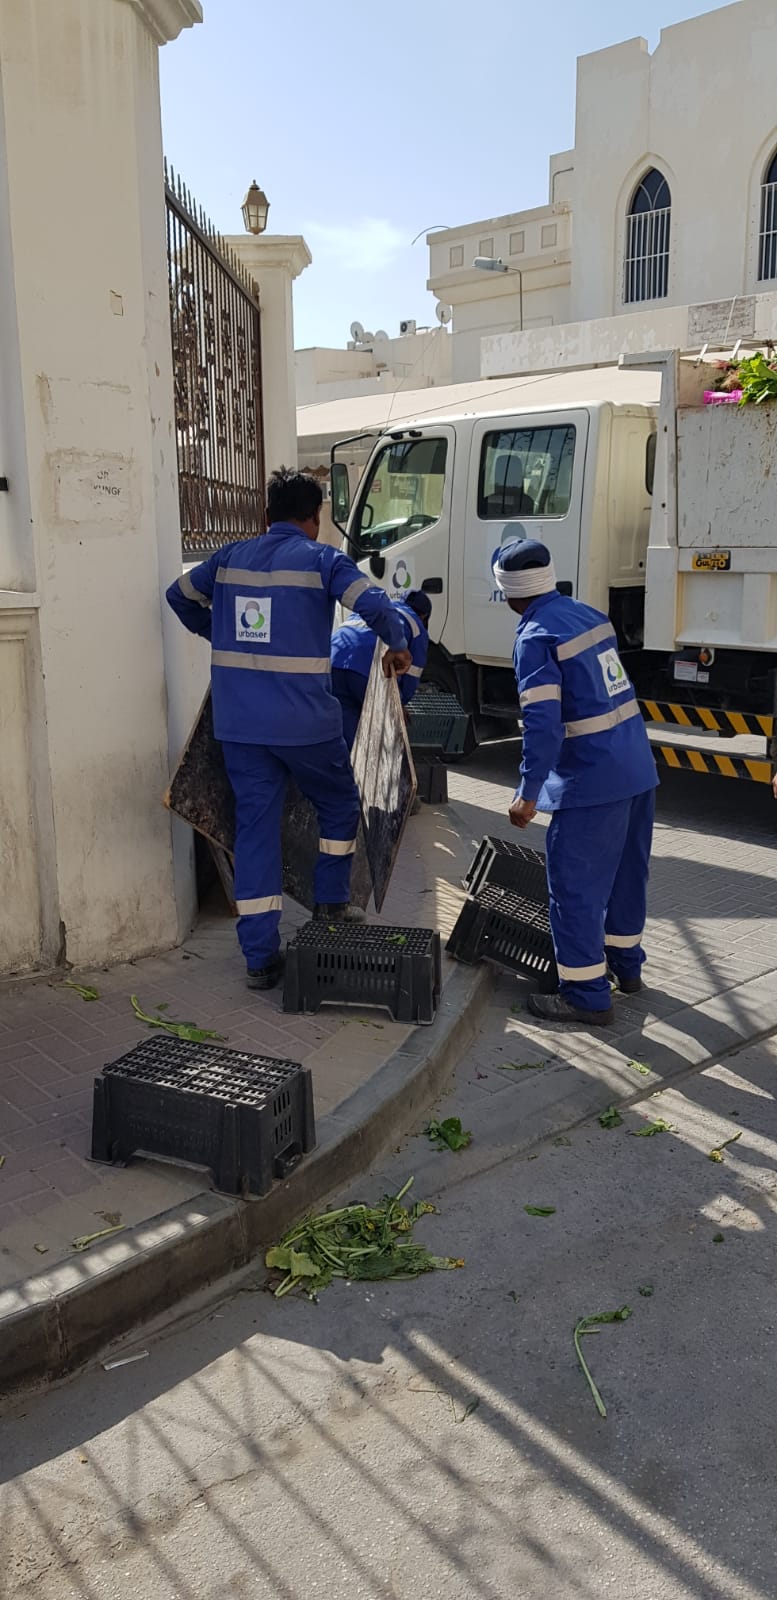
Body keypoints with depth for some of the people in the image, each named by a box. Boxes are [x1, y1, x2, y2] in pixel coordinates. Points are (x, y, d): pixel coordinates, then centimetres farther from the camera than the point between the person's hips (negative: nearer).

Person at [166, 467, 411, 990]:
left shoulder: (230, 557, 11)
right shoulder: (321, 558, -4)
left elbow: (180, 595, 24)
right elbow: (375, 605, -17)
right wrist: (398, 646, 2)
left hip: (239, 722, 4)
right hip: (304, 720, -4)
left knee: (255, 828, 7)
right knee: (340, 804, 22)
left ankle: (261, 958, 8)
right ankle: (331, 904, 29)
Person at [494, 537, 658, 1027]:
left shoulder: (536, 637, -14)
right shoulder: (590, 614, 10)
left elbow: (543, 723, -22)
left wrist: (528, 794, -17)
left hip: (592, 783, -9)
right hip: (639, 767, 9)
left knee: (575, 887, 1)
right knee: (628, 873, 21)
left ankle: (587, 996, 9)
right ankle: (626, 965, 37)